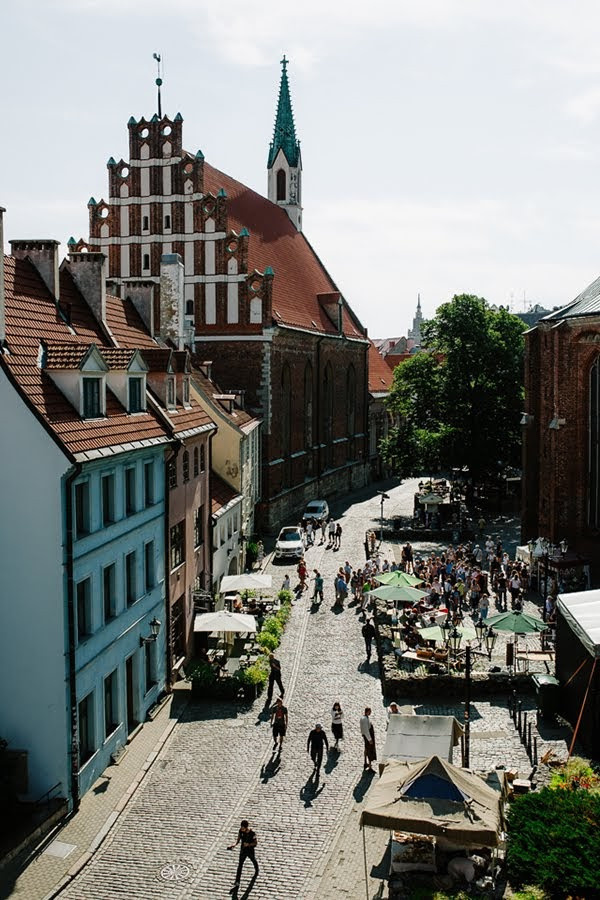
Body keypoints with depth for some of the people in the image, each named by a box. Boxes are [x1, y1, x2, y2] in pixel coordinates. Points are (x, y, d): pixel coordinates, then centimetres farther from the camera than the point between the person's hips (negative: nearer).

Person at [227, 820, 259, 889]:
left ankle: (256, 872, 58)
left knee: (254, 861, 25)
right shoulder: (240, 831, -15)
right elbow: (238, 840, -7)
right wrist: (234, 844, -27)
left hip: (250, 851, -2)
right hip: (243, 850, 2)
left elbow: (256, 843, -16)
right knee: (240, 865, -4)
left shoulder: (252, 833, -27)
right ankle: (237, 883, -3)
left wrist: (248, 844, -31)